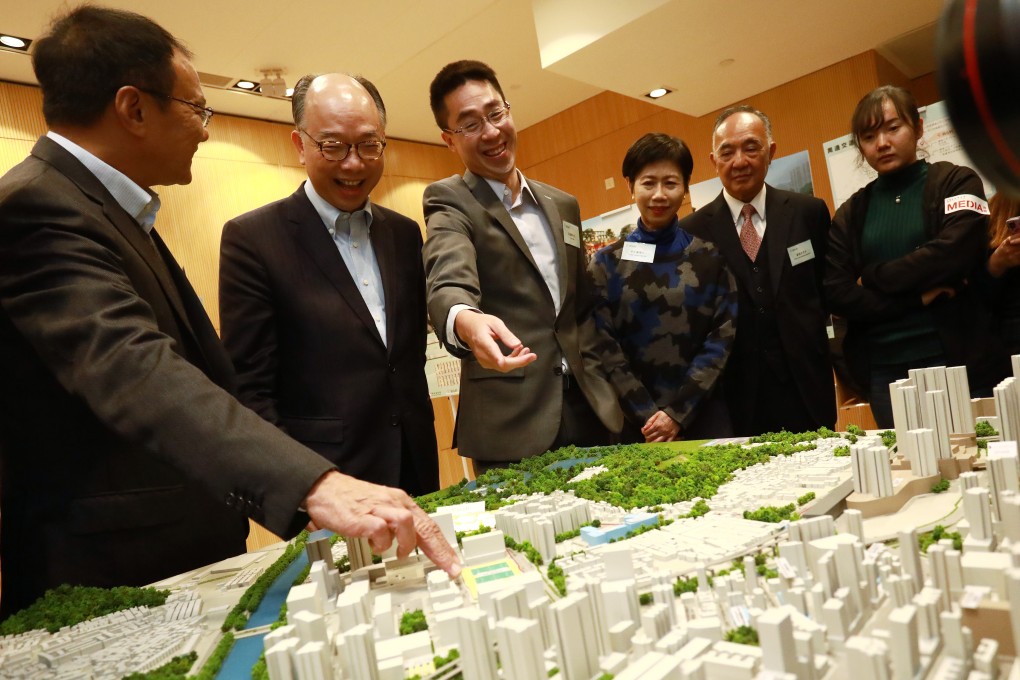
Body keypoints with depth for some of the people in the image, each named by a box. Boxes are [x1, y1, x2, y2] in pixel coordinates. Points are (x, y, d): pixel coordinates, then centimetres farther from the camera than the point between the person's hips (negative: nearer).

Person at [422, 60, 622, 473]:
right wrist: (466, 321, -45)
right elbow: (449, 283, -24)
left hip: (588, 410, 6)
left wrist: (590, 368, 7)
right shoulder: (448, 201, -3)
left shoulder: (562, 204, 15)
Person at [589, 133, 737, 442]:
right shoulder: (606, 263, 3)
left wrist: (678, 413, -9)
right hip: (636, 422, 0)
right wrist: (647, 414, -11)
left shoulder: (710, 255, 3)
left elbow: (723, 335, -2)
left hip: (704, 414, 0)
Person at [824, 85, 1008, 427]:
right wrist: (917, 297, -10)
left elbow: (954, 253, -14)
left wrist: (873, 277, -5)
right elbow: (837, 295, -1)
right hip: (883, 371, 2)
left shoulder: (956, 183, 3)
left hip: (957, 359, -2)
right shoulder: (850, 214, 9)